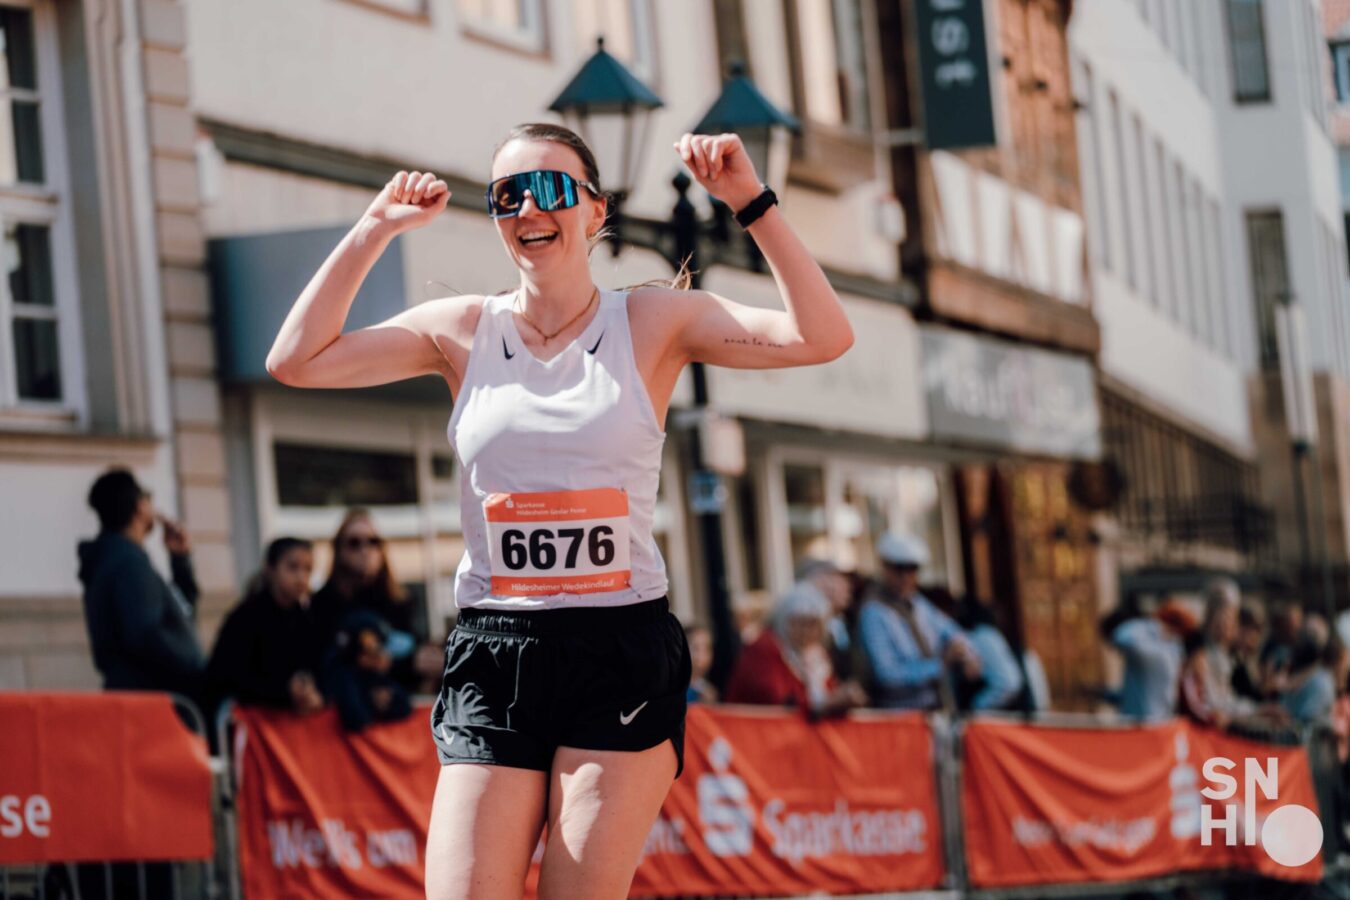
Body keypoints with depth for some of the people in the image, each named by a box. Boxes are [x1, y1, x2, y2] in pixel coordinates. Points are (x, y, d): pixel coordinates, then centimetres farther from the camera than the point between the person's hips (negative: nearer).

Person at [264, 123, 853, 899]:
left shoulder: (653, 323, 4)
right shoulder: (463, 331, 8)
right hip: (493, 659, 2)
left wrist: (751, 203, -11)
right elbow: (296, 361, 2)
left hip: (622, 658, -1)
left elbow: (823, 338, -6)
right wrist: (377, 230, 1)